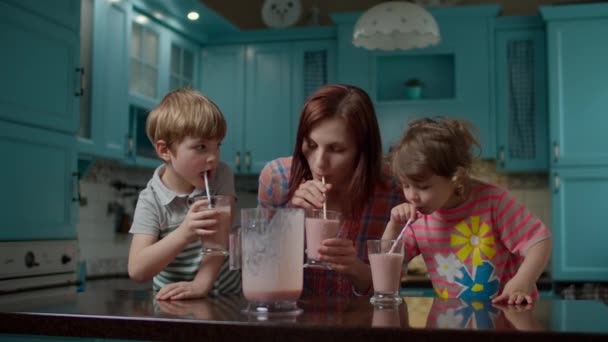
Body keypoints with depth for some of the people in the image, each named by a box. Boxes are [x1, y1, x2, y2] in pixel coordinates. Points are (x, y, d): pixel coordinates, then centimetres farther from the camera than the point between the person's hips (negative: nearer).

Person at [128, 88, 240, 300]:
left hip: (223, 295, 1)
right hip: (173, 303, -1)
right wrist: (184, 234, -30)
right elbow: (137, 271, -17)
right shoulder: (151, 202, -9)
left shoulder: (221, 177, -1)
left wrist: (201, 284, -26)